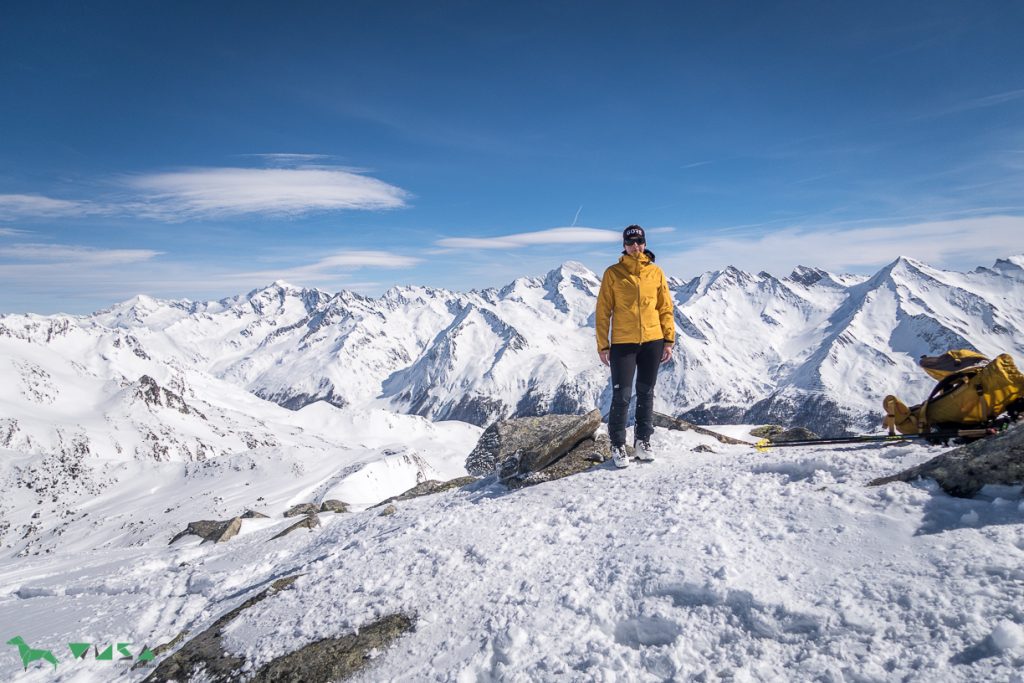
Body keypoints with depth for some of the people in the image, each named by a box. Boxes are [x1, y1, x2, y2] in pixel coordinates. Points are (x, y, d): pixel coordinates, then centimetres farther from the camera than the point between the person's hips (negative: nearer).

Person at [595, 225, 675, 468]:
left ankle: (643, 441, 23)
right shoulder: (613, 273, -1)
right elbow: (603, 311, -1)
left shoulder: (656, 273, 6)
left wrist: (669, 340, 4)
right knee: (622, 396, -4)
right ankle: (618, 445, 10)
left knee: (646, 393, 11)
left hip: (652, 342, 3)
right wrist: (603, 345, -5)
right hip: (623, 343, -2)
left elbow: (665, 308, 10)